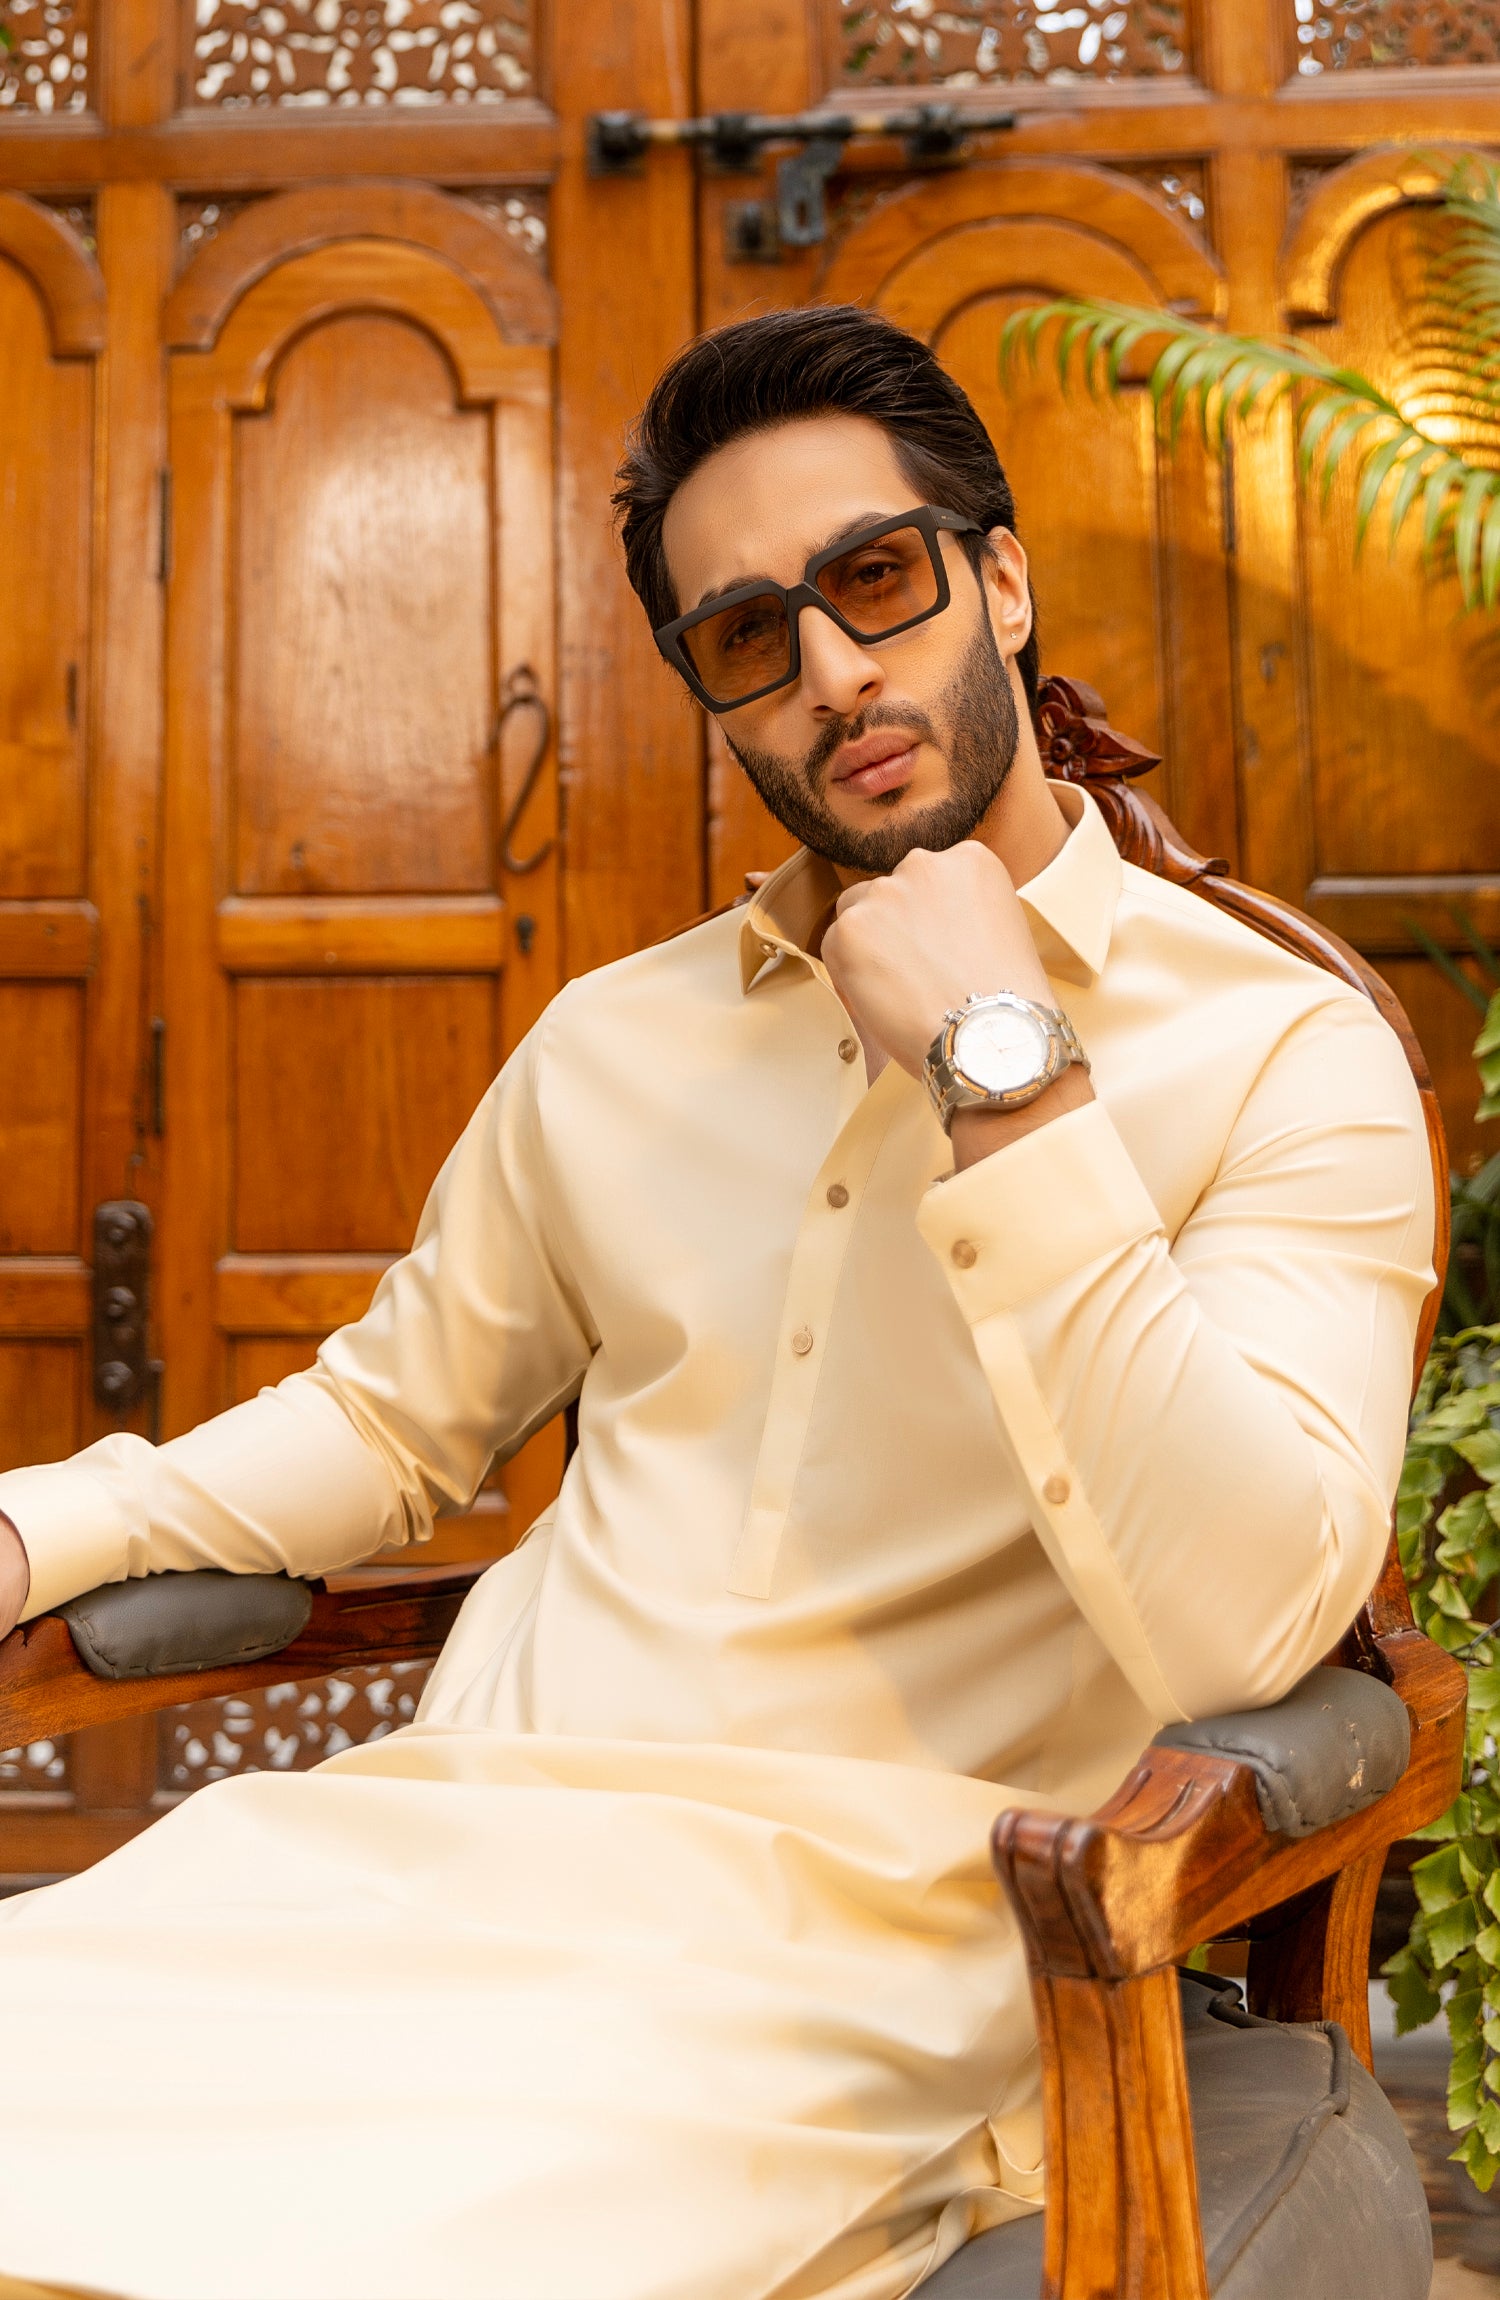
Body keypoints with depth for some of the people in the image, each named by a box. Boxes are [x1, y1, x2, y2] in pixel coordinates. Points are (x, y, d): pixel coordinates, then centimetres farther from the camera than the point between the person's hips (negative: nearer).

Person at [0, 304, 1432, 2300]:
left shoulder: (1285, 1055, -2)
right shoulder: (611, 1046, 15)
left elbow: (1242, 1621, -16)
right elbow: (393, 1417, 25)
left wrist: (1002, 1077, -17)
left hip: (857, 1930, -4)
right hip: (451, 1840, 5)